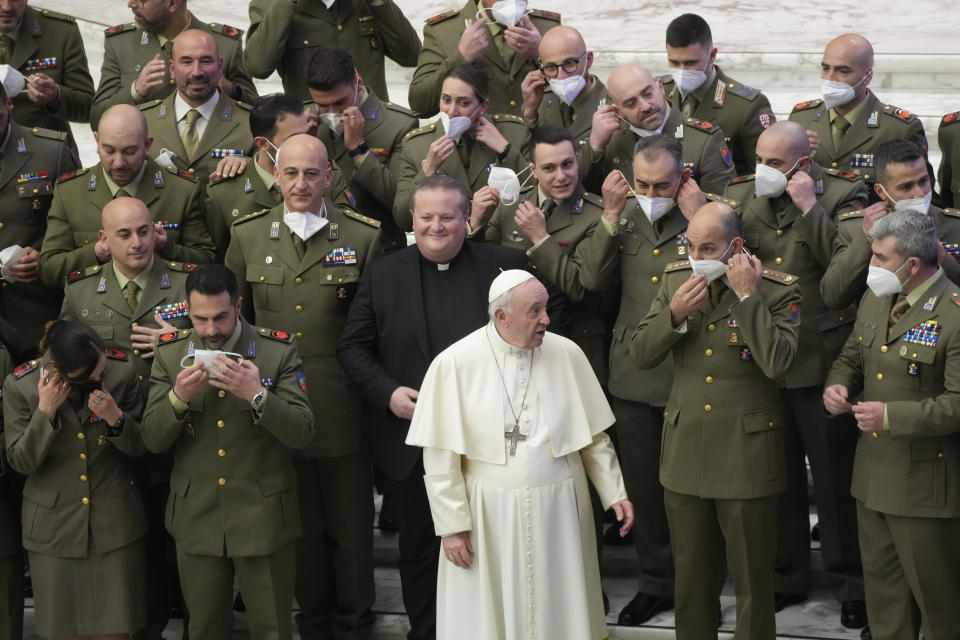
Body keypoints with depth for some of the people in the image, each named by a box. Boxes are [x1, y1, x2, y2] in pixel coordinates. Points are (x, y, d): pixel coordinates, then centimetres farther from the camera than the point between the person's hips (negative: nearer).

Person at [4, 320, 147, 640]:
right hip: (55, 525, 0)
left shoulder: (122, 370, -12)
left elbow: (139, 445, -4)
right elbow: (20, 461, -9)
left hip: (114, 519, 0)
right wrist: (45, 412, -23)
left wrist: (116, 418, -25)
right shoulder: (20, 385, -13)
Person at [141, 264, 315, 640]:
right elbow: (152, 440, -3)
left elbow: (302, 432, -13)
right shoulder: (170, 353, 0)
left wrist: (257, 395, -29)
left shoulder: (278, 350, -7)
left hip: (262, 519, -2)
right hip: (197, 520, 2)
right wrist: (178, 397, -22)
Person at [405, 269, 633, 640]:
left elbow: (595, 436, 8)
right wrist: (452, 524, -8)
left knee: (558, 610, 9)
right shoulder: (454, 364, -9)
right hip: (489, 513, -2)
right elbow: (441, 457, -7)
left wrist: (614, 494, 5)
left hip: (558, 511, 2)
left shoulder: (566, 354, -1)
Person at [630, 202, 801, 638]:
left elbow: (776, 362, -24)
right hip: (685, 452, 4)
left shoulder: (777, 290, -11)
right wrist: (674, 315, -16)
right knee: (690, 575, 16)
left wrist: (747, 296, -23)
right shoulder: (676, 279, 3)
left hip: (746, 454, -4)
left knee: (752, 578, 8)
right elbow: (639, 354, 1)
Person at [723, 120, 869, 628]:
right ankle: (785, 574, 31)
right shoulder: (740, 195, 6)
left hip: (820, 362, -4)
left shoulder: (843, 195, -7)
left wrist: (810, 207, -22)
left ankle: (852, 581, 20)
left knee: (835, 476, 6)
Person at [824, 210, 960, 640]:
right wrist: (837, 383, -3)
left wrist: (892, 416, -26)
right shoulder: (875, 298, 6)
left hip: (924, 482, -8)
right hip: (873, 475, 8)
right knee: (882, 585, 20)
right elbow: (852, 356, 19)